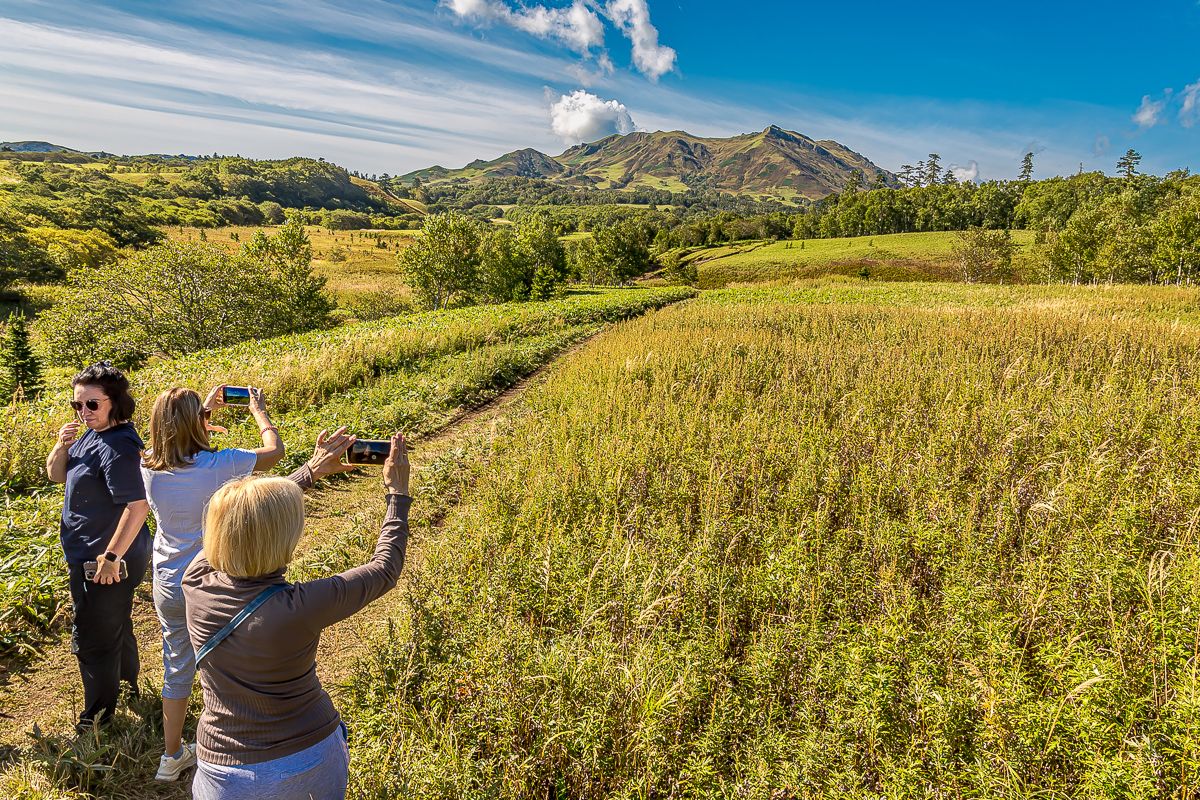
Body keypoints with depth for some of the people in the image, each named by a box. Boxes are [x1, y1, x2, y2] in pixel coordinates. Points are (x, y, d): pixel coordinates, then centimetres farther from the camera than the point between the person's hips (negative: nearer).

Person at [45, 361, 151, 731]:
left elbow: (137, 506, -31)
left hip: (105, 561, -10)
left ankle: (96, 718, 27)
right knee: (116, 625, 27)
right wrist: (62, 445, -9)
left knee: (92, 638, 7)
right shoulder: (90, 436, 3)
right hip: (91, 556, 10)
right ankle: (128, 684, 48)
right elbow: (56, 475, 11)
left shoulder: (116, 447, -26)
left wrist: (111, 556, -26)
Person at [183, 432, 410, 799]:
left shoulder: (195, 583, -19)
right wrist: (398, 494, -6)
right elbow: (384, 569, -15)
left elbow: (242, 518, -1)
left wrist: (309, 471, 7)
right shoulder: (300, 608, -30)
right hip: (313, 757, -1)